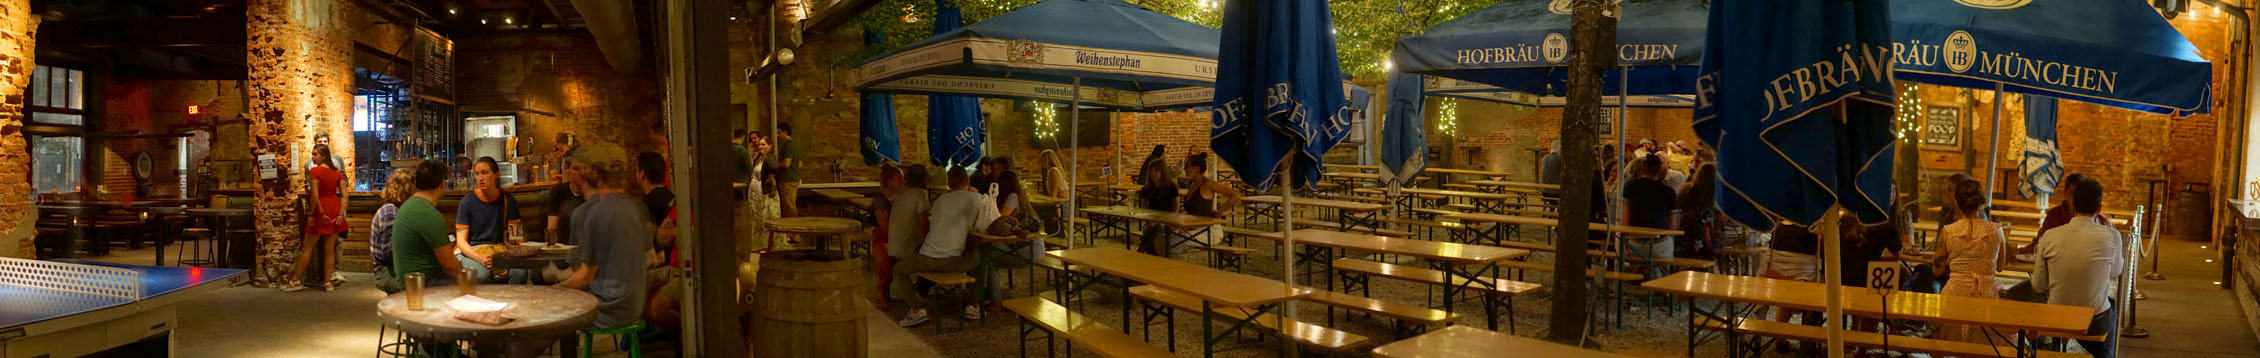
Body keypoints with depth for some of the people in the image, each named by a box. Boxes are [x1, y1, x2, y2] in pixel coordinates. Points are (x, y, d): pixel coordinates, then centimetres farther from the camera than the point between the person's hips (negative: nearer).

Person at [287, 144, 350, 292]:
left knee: (307, 247, 4)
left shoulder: (315, 170, -10)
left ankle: (295, 281, 11)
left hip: (320, 209, -5)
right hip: (335, 208, 5)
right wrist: (341, 213, -2)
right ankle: (328, 282, 7)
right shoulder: (337, 172, 6)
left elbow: (315, 195, -16)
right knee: (330, 248, 7)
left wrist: (312, 214, -9)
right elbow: (344, 195, 0)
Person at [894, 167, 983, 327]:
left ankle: (917, 309, 6)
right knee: (978, 259, 29)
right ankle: (973, 306, 24)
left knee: (898, 270, 25)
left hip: (928, 259, 1)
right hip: (953, 262, -1)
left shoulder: (940, 200, 16)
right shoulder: (975, 197, 3)